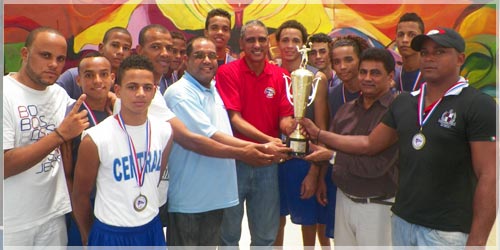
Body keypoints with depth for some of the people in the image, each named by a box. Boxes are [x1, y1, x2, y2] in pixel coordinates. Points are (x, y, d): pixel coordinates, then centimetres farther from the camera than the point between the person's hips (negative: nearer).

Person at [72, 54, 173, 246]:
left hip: (152, 228, 4)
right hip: (111, 233, -4)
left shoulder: (164, 131, -6)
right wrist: (88, 237, 6)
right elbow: (80, 195, -5)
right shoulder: (95, 139, -17)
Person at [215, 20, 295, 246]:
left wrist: (287, 123, -22)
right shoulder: (227, 72, -7)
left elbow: (285, 118, 3)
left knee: (266, 234, 15)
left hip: (267, 163, 3)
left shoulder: (280, 75, 3)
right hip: (234, 160, -3)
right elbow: (234, 118, -14)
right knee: (229, 232, 12)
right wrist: (267, 140, -26)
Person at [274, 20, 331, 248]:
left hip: (305, 159, -2)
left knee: (310, 221, 11)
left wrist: (314, 171, -11)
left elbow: (321, 128, -7)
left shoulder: (317, 78, -5)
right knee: (276, 219, 14)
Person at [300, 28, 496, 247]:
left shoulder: (479, 106, -10)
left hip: (447, 231, -5)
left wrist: (476, 241, -17)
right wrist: (318, 134, 8)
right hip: (401, 221, 6)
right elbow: (369, 144, 14)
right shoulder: (403, 102, 7)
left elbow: (488, 177, -13)